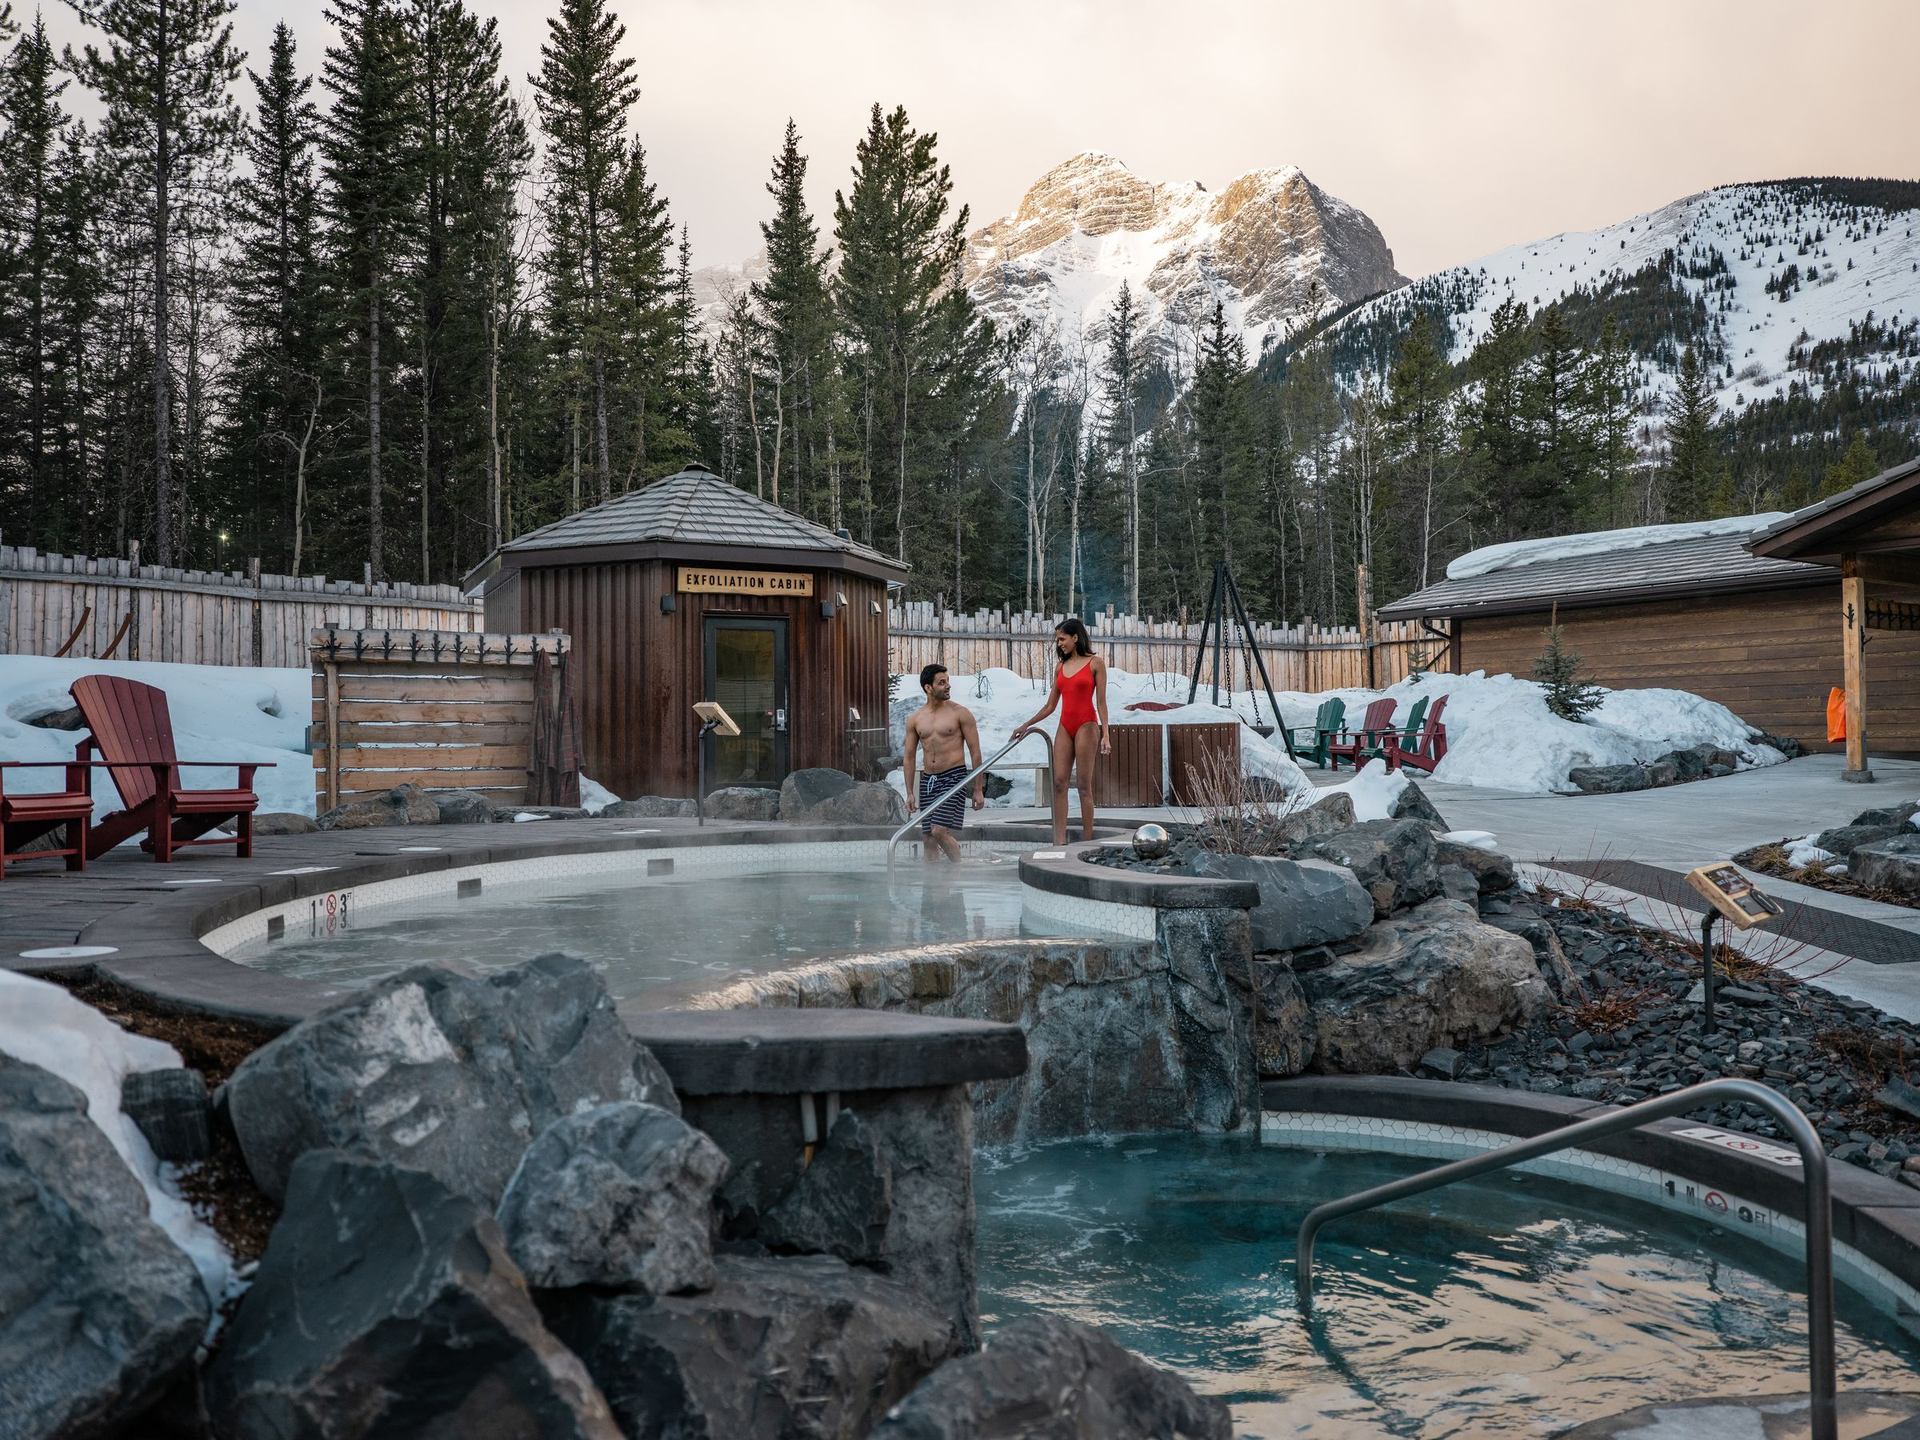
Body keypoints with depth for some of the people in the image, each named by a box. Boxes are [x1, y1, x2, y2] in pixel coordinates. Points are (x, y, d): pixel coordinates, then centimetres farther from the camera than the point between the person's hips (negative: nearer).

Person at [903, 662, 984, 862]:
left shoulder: (960, 713, -2)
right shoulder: (915, 719, 8)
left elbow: (975, 752, -1)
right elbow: (909, 757, 12)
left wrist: (978, 789, -4)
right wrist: (910, 793, 7)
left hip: (953, 777, -4)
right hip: (927, 779, 4)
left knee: (940, 831, -17)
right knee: (928, 838, 4)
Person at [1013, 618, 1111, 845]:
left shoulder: (1095, 663, 1)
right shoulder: (1060, 667, 14)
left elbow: (1101, 702, -2)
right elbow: (1050, 705, 17)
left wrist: (1105, 734, -8)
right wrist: (1026, 725, 14)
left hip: (1086, 726, -5)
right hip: (1064, 726, 5)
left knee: (1084, 785, -5)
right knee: (1059, 782, -4)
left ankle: (1087, 841, -1)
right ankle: (1059, 840, -6)